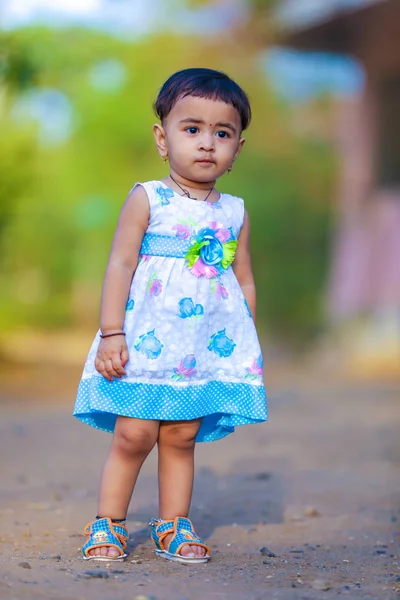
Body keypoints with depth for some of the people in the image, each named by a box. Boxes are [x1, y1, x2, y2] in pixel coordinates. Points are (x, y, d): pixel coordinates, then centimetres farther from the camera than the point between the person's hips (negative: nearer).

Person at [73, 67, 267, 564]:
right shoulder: (146, 199, -2)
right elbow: (120, 266, -5)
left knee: (181, 437, 5)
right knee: (133, 436, -4)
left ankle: (173, 525, 18)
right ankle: (108, 523, 10)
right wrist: (111, 333, -10)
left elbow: (244, 282, 15)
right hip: (146, 340, -3)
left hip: (210, 348, 3)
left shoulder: (235, 213, 9)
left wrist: (247, 345, 13)